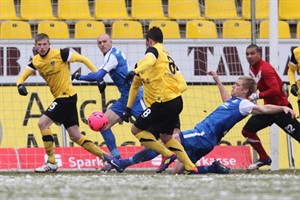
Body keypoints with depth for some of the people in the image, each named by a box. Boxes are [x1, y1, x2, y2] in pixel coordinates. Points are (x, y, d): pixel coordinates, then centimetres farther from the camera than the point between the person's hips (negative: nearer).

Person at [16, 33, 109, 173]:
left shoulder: (60, 54, -13)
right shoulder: (35, 61, 5)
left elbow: (83, 59, -6)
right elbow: (22, 77, 5)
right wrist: (20, 85, -19)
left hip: (67, 95, -7)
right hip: (59, 98, 7)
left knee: (43, 123, -16)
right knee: (76, 137, 8)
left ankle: (51, 162, -9)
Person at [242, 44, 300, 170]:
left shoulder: (265, 69, -21)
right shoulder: (253, 69, 7)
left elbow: (275, 90, -29)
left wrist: (256, 96, -25)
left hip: (281, 107, -9)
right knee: (247, 131, 4)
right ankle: (264, 159, 15)